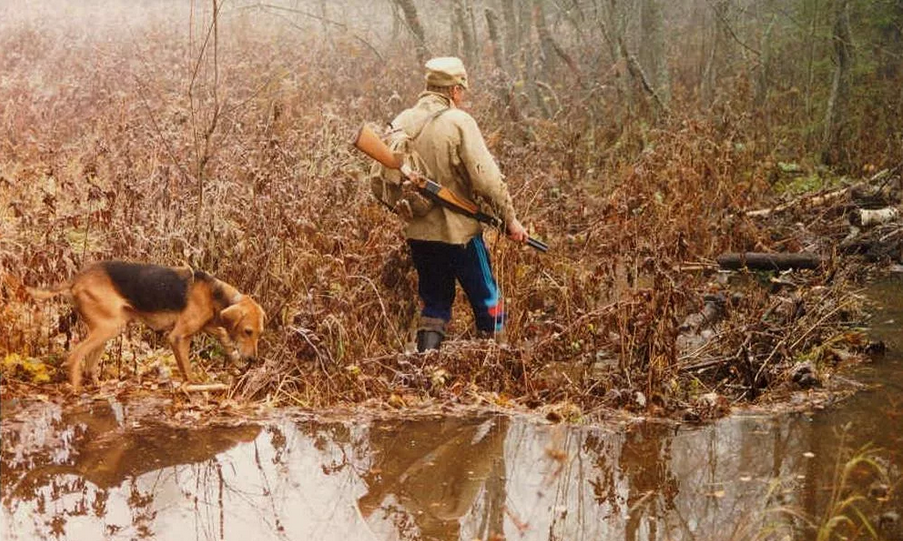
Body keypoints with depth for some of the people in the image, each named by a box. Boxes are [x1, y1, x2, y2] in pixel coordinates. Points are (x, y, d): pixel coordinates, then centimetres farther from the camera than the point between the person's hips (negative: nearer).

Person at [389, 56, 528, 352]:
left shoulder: (401, 123, 3)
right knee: (487, 301, 10)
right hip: (458, 231, -5)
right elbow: (487, 178, -17)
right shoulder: (459, 122, -14)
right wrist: (510, 218, -8)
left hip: (418, 233, 6)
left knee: (434, 303, 16)